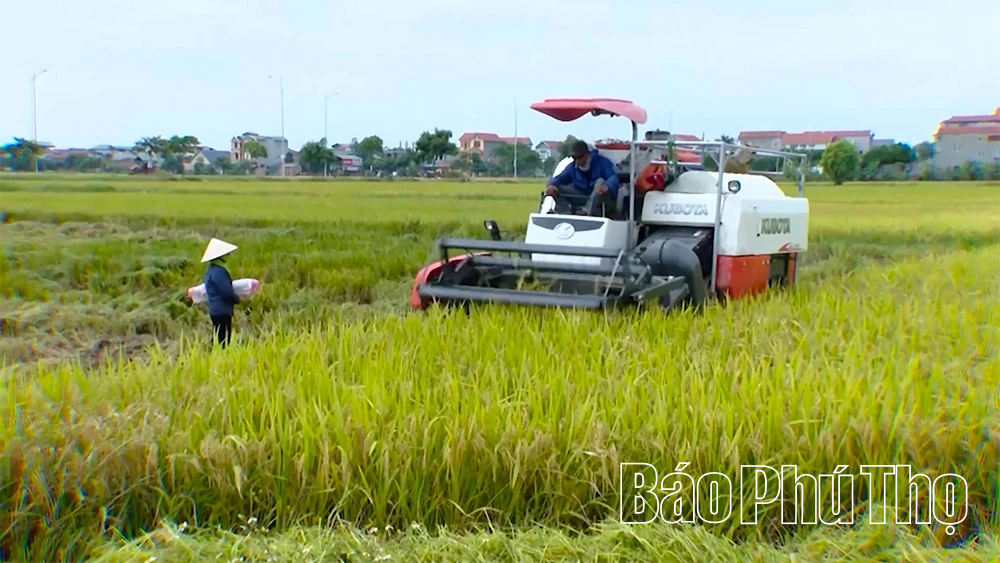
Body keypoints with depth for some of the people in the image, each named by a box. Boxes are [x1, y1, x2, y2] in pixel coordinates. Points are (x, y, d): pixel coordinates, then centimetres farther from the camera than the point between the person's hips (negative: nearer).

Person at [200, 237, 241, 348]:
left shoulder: (211, 270, 13)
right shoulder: (219, 271, -18)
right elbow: (227, 292, -20)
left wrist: (234, 297, 14)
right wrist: (237, 298, -2)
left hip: (215, 310, 10)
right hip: (222, 311, -10)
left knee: (218, 341, 13)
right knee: (223, 342, -8)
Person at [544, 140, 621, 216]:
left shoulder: (602, 162, -10)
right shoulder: (572, 168, 6)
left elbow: (614, 177, -26)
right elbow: (557, 179, -3)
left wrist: (607, 186, -51)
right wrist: (551, 185, -29)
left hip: (605, 204, -4)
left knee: (600, 182, -34)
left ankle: (587, 213, -43)